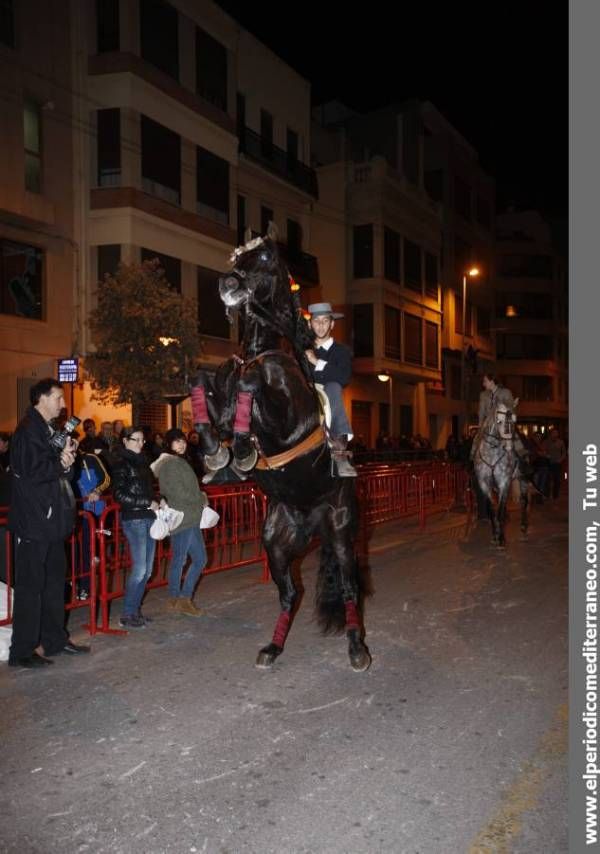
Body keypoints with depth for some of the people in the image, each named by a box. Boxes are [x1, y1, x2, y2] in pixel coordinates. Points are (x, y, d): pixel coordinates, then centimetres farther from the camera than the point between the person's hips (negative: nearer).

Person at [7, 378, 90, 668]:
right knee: (30, 586, -2)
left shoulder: (48, 430, 16)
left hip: (50, 520, 10)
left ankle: (55, 639, 28)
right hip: (34, 522, -10)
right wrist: (61, 463, -11)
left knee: (54, 581, 16)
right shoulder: (29, 430, -13)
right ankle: (22, 651, 8)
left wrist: (67, 461, -1)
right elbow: (32, 472, -23)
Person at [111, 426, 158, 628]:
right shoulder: (121, 463, -5)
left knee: (147, 569, 7)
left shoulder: (141, 461, 16)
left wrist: (156, 502, 6)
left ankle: (135, 610, 18)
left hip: (148, 518, 7)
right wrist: (148, 503, -13)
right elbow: (119, 494, -12)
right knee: (139, 569, -8)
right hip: (134, 519, -7)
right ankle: (127, 615, 3)